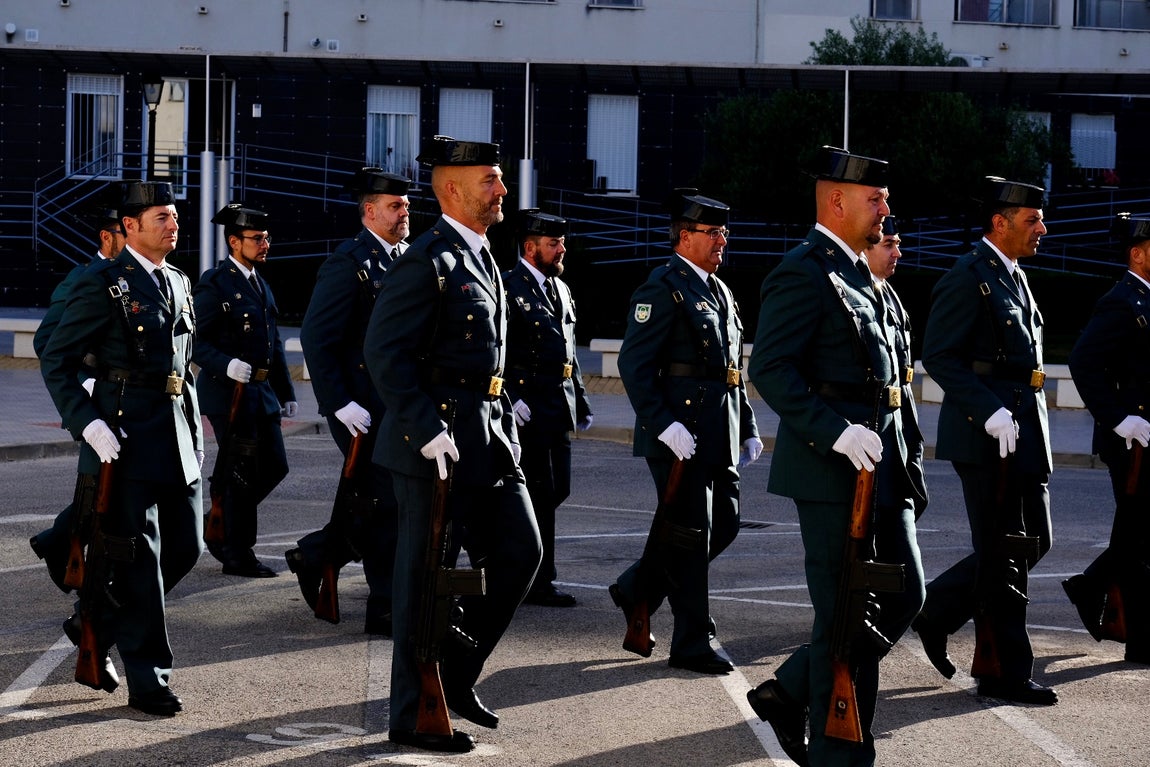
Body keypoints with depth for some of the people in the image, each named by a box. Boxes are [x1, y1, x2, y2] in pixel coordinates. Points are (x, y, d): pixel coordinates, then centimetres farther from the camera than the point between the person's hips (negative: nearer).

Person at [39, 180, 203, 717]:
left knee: (185, 546, 9)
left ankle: (97, 626, 28)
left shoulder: (179, 283, 15)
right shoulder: (103, 284, -8)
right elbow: (56, 359, -8)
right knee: (139, 561, -4)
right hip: (125, 437, -7)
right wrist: (87, 423, -18)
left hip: (179, 435, 7)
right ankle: (148, 681, 2)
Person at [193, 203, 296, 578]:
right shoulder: (214, 284, -9)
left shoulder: (260, 283, 17)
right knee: (242, 474, -4)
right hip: (228, 392, -8)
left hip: (261, 392, 8)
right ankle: (238, 554, 7)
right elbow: (196, 342, -14)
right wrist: (227, 365, -29)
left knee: (274, 466, 9)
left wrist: (286, 392, 19)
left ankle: (219, 528, 24)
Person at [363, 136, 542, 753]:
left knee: (520, 551, 10)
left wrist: (504, 419, 16)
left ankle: (455, 677, 24)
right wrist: (429, 432, -24)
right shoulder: (426, 262, -15)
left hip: (488, 435, 9)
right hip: (436, 441, -9)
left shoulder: (481, 257, 15)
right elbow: (384, 353, -21)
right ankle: (413, 716, 9)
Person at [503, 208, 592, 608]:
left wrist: (581, 403, 20)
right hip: (527, 406, -8)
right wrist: (511, 398, -22)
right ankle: (539, 583, 1)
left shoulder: (561, 289, 18)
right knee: (541, 492, -6)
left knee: (558, 489, 9)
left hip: (559, 406, 8)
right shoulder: (508, 287, -9)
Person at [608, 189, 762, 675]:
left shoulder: (719, 292, 19)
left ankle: (637, 589, 28)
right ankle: (692, 644, 4)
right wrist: (665, 425, -24)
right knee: (691, 534, -4)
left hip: (718, 436, 9)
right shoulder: (663, 289, -10)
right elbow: (634, 365, -17)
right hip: (681, 432, -9)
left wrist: (747, 429, 19)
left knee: (724, 525, 11)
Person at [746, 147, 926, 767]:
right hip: (831, 467, -9)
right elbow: (770, 369, -21)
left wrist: (902, 456, 19)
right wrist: (838, 433, -27)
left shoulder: (858, 275, 18)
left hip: (881, 464, 9)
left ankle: (790, 693, 23)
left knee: (904, 595, 13)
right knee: (846, 616, -3)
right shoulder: (803, 273, -12)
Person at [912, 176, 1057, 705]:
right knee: (1002, 553, -3)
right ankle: (1006, 673, 4)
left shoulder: (1015, 278, 17)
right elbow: (938, 357, -18)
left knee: (1033, 540, 13)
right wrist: (991, 413, -24)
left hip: (1024, 434, 9)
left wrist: (1029, 421, 18)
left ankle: (936, 611, 24)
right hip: (986, 438, -9)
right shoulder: (967, 279, -12)